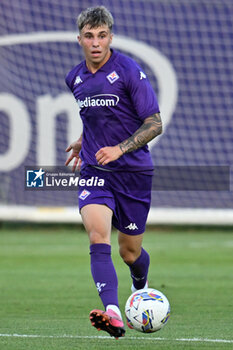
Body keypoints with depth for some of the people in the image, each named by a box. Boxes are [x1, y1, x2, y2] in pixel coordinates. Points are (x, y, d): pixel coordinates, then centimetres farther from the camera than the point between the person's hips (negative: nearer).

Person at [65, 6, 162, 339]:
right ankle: (113, 314, -35)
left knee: (130, 252, 9)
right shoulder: (75, 78, 7)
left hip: (134, 172, -3)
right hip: (94, 171, 3)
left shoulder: (129, 71, -12)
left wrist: (119, 149, -22)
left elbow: (154, 124, -12)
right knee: (98, 238, -22)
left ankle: (141, 291, 45)